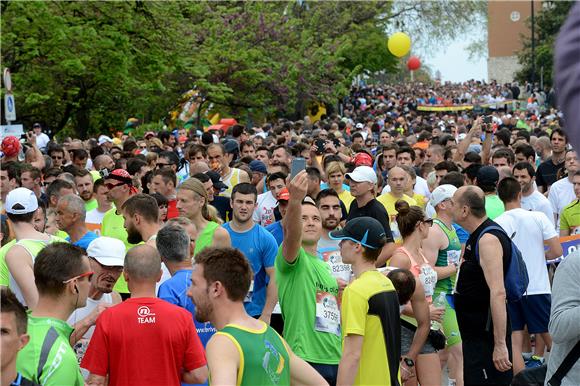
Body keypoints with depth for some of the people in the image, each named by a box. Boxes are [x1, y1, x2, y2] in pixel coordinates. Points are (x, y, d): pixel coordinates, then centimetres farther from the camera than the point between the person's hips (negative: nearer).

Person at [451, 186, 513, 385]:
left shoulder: (488, 239, -19)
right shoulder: (475, 237, 13)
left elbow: (498, 292, -27)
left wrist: (500, 344, -30)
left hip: (487, 335, -10)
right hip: (475, 332, 10)